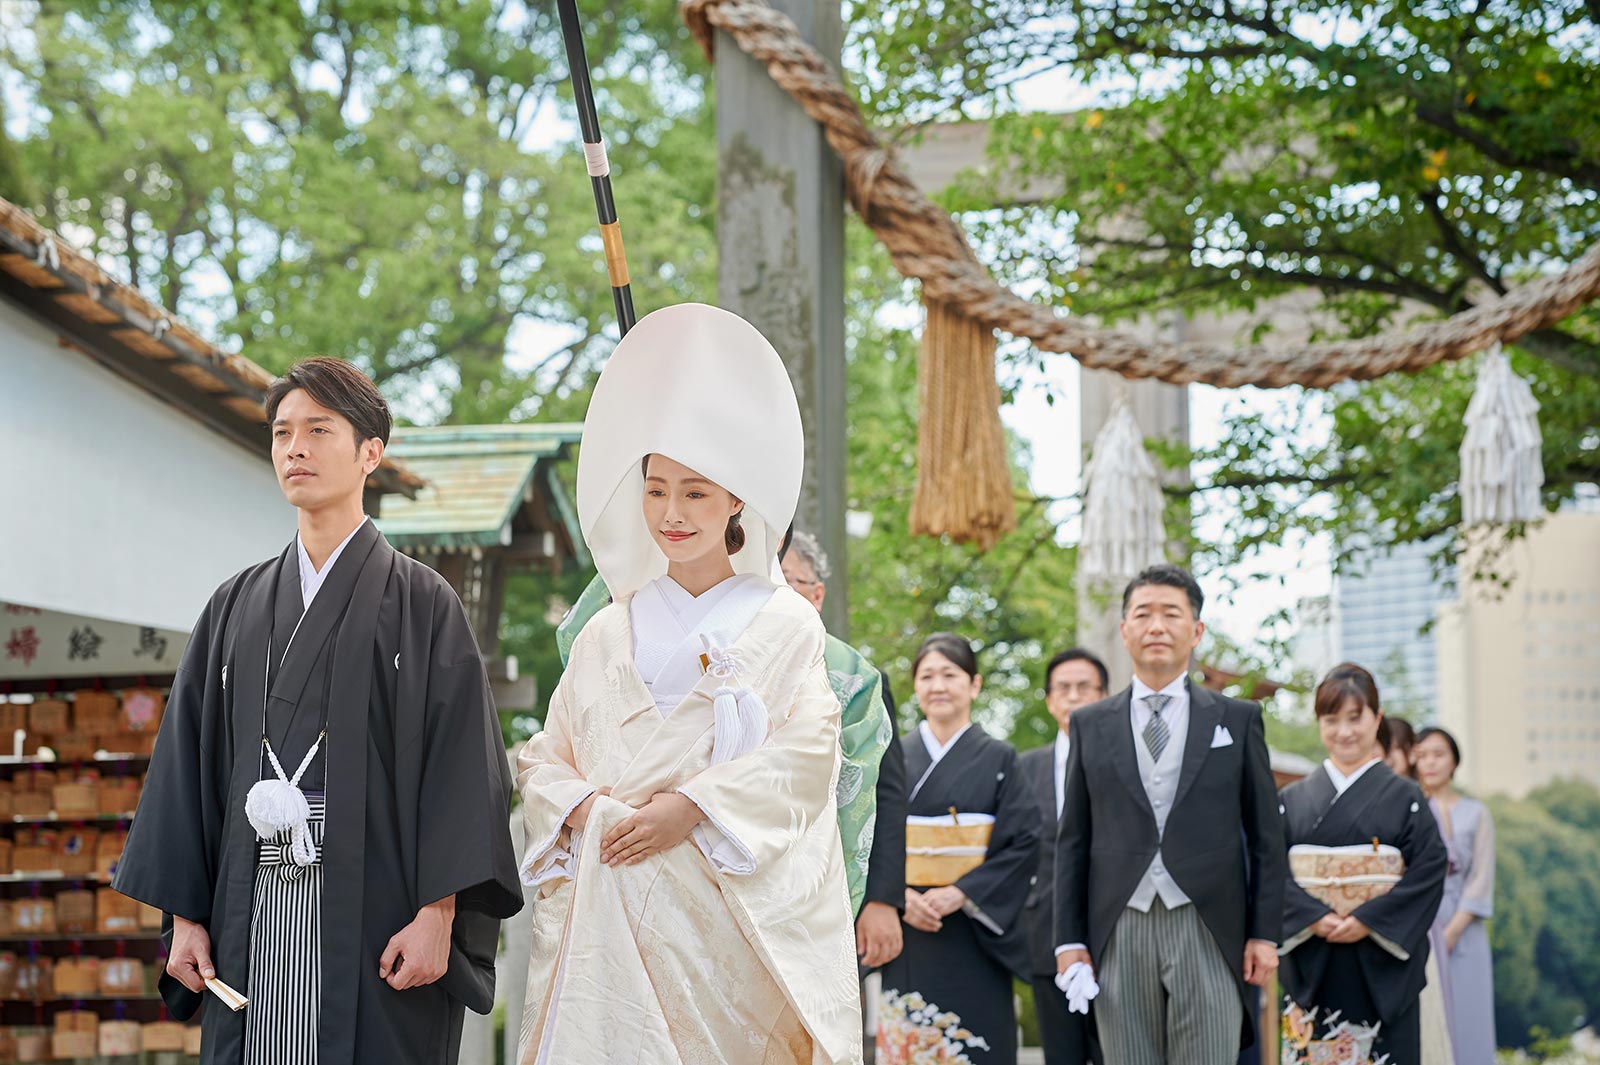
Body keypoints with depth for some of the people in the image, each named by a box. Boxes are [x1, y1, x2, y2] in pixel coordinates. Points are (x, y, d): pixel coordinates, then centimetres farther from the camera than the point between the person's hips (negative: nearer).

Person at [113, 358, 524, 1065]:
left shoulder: (421, 603, 3)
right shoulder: (236, 607, 15)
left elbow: (461, 762, -4)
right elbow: (188, 761, 14)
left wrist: (438, 914, -13)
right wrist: (184, 916, 5)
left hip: (375, 919, -3)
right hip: (253, 920, 3)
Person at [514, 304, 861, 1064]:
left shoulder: (784, 624, 7)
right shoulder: (609, 633, 16)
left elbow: (807, 751, -5)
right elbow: (543, 760, 13)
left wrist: (691, 809, -16)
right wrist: (584, 807, -9)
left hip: (730, 914, -2)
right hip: (612, 909, 2)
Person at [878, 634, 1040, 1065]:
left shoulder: (999, 759, 5)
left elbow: (1023, 842, -3)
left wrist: (960, 893, -13)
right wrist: (898, 895, -12)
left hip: (974, 936, -1)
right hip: (908, 931, 1)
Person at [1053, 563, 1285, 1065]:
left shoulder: (1237, 720, 8)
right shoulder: (1090, 725, 11)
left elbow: (1266, 833, 7)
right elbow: (1072, 840, 10)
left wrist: (1265, 932, 1)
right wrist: (1069, 939, 4)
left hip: (1208, 932, -1)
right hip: (1119, 932, 1)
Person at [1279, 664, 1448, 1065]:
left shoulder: (1403, 797, 5)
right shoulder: (1294, 799, 10)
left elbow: (1429, 868, -5)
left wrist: (1368, 920, -15)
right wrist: (1316, 917, -15)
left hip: (1382, 966, -1)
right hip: (1314, 967, 1)